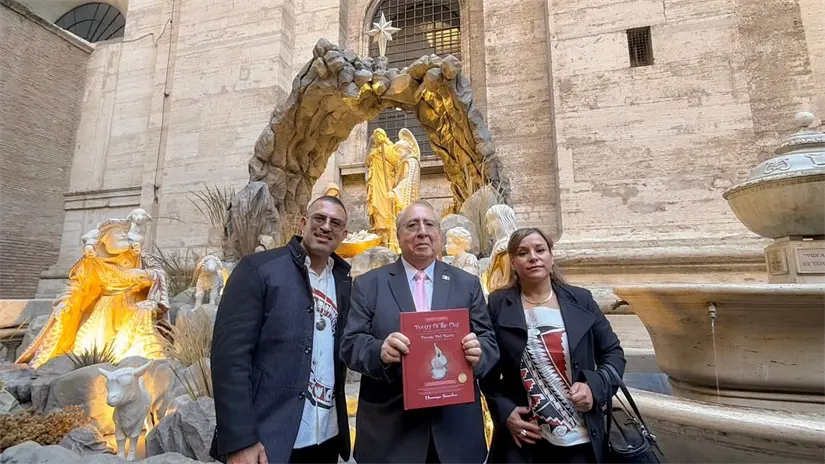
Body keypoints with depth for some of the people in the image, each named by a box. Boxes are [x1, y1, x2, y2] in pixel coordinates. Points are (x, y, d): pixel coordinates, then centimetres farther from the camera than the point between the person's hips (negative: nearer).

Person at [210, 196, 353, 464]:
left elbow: (343, 350, 9)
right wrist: (239, 440, -16)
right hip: (266, 437, -5)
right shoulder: (258, 268, -9)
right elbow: (229, 353, -13)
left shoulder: (343, 280, 6)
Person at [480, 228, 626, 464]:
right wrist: (504, 412, -10)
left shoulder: (581, 300, -1)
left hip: (581, 438, 2)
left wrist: (595, 387, -10)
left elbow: (613, 352, 5)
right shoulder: (498, 304, -5)